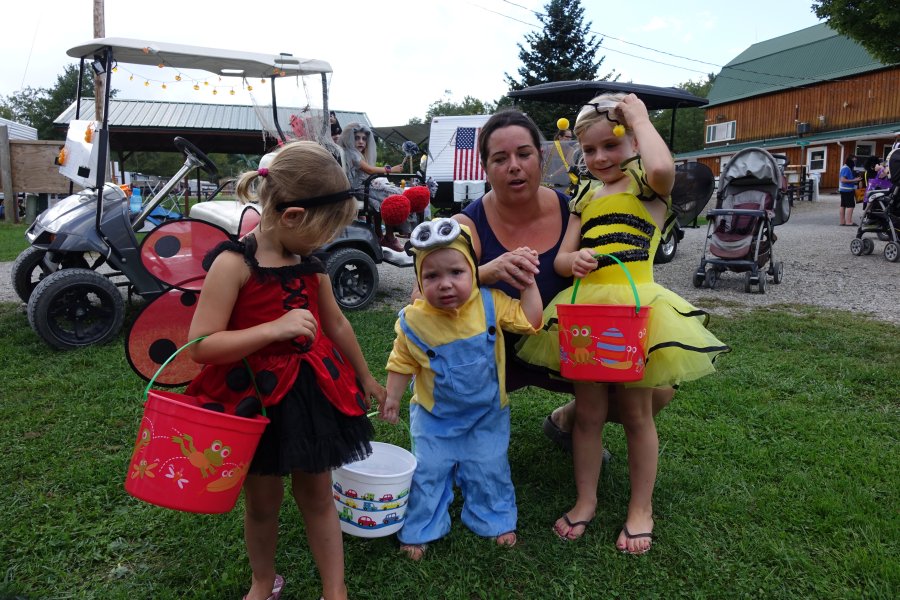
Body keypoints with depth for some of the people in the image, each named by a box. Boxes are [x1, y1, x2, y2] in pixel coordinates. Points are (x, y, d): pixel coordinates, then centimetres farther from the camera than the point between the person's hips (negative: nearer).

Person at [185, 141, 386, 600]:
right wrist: (276, 328, -29)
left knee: (317, 496, 15)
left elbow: (336, 324, 14)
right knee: (262, 501, 16)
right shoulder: (233, 263, -18)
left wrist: (365, 378, 23)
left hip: (312, 393, 5)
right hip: (256, 398, -4)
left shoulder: (309, 263, 1)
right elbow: (200, 346, -21)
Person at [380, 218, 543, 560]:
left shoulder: (490, 304, -16)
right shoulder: (414, 320, -18)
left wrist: (529, 282, -13)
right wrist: (391, 397, -5)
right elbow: (402, 363, -4)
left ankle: (495, 520, 37)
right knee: (427, 474, 8)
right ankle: (419, 530, 30)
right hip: (434, 416, -1)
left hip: (487, 413, 1)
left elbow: (529, 320, -10)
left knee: (489, 471, 12)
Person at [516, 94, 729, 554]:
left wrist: (640, 117, -10)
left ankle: (641, 508, 27)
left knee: (635, 413, 9)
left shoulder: (647, 186, -2)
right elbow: (560, 259, 12)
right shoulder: (585, 200, 13)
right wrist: (573, 259, -14)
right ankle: (585, 500, 29)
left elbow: (662, 167, -28)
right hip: (584, 309, 5)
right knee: (588, 412, 13)